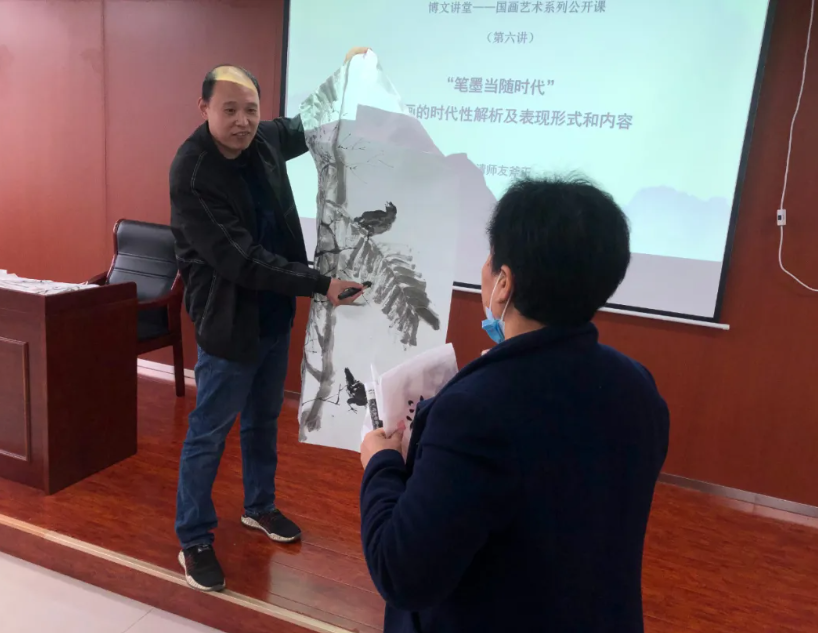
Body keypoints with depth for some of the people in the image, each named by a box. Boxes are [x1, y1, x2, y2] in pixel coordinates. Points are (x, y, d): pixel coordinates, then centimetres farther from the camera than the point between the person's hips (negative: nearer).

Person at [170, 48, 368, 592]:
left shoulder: (264, 140, -1)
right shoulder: (192, 173, -23)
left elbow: (309, 127, 21)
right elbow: (240, 260, -28)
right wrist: (321, 284, -29)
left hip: (275, 315, 7)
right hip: (230, 323, -7)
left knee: (264, 421, 21)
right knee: (209, 434, 7)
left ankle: (260, 506, 42)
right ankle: (194, 540, 25)